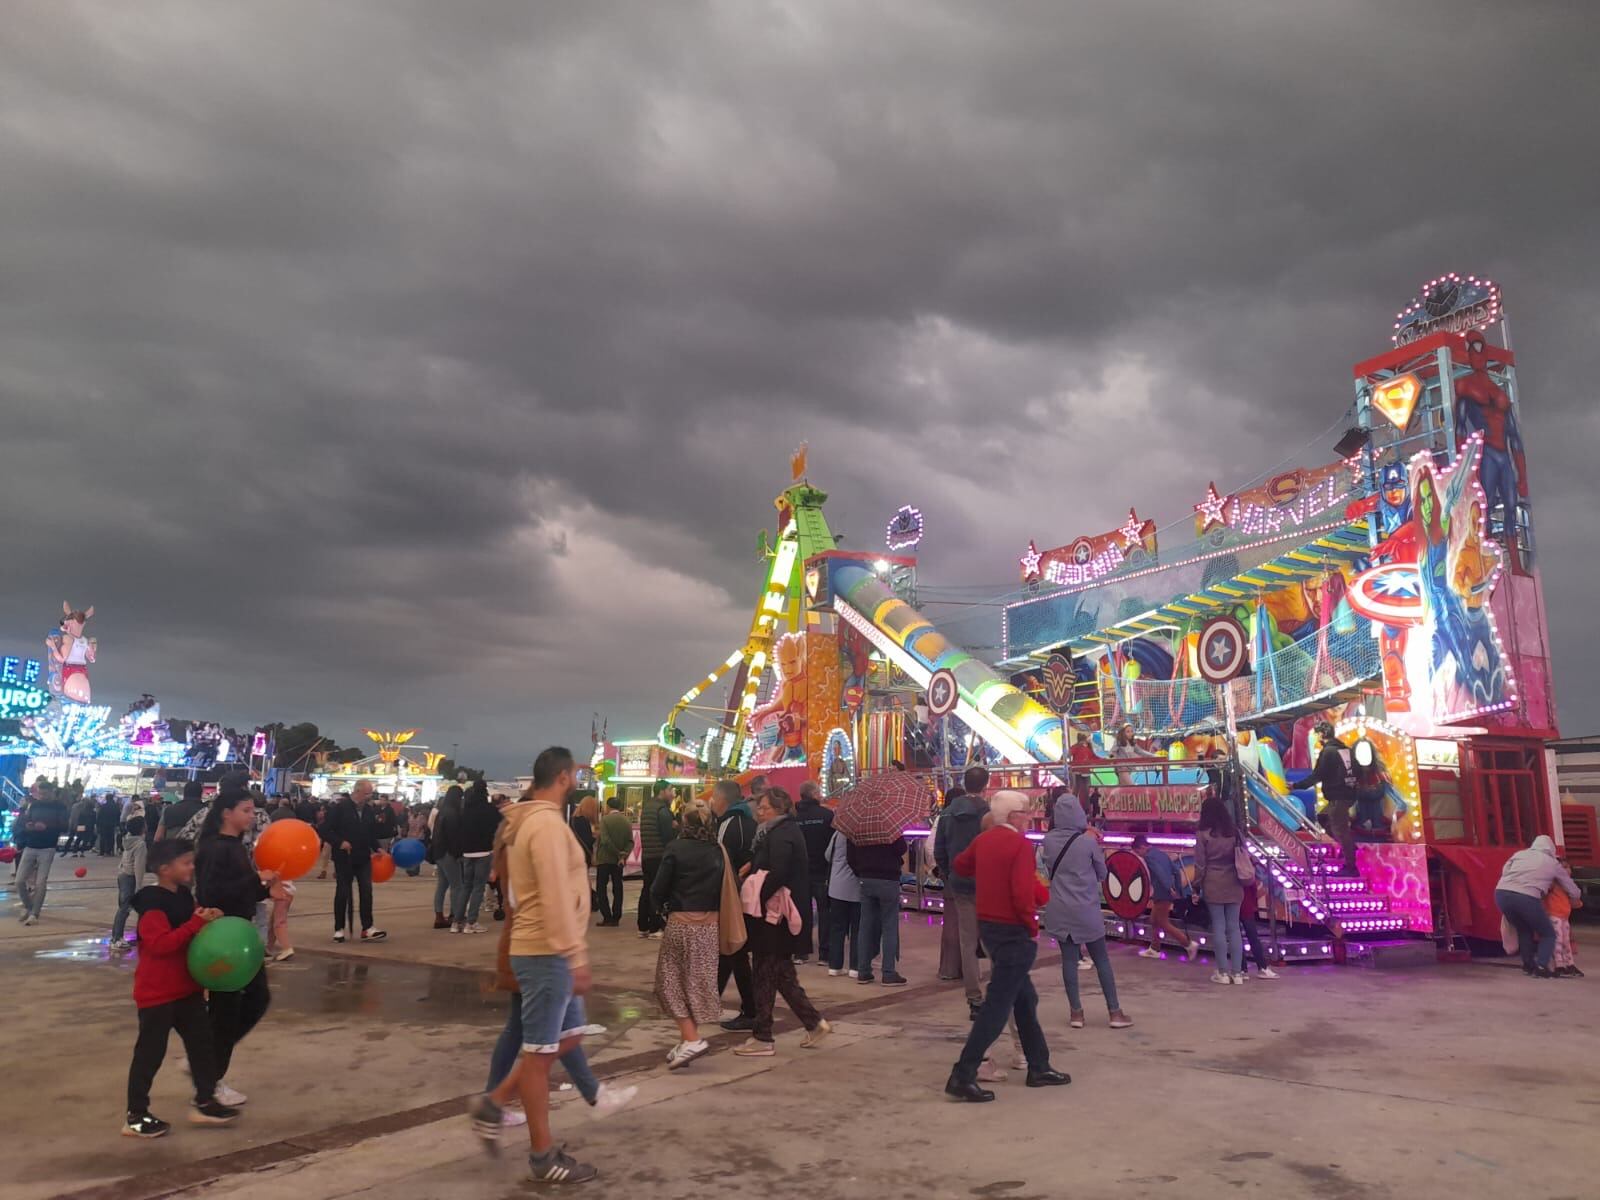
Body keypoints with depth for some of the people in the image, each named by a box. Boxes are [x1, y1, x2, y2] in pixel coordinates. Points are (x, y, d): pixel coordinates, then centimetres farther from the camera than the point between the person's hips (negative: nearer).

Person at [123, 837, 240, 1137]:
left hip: (186, 987, 9)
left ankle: (204, 1101, 22)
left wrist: (208, 920, 2)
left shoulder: (183, 896, 7)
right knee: (150, 1052, 2)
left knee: (201, 1041, 12)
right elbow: (160, 943, -29)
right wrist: (196, 923, -30)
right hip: (157, 992, -9)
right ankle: (136, 1116, 15)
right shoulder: (152, 903, -19)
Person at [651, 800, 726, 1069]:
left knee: (672, 982, 7)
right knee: (698, 982, 14)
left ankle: (691, 1038, -5)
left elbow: (659, 886, -7)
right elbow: (723, 888, 6)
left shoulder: (677, 848, -10)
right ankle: (687, 1039, 21)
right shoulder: (717, 851, 3)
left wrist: (661, 907, 11)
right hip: (709, 923, 5)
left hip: (681, 922, -5)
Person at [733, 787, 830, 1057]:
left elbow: (776, 876, -26)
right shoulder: (788, 830, 15)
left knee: (765, 975, 0)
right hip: (785, 913, 10)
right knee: (782, 973, 17)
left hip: (773, 916, -10)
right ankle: (814, 1023, 20)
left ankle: (762, 1039, 8)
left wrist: (755, 900, -19)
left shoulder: (780, 835, -16)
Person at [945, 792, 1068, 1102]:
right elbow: (1023, 894, -26)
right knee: (997, 1005, -5)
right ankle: (963, 1076, -4)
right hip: (1013, 931, -9)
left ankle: (1039, 1068, 30)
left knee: (1025, 998, 20)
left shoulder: (983, 840, 7)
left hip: (988, 925, 9)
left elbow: (959, 864, 23)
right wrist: (1033, 928, -13)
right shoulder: (1020, 844, -18)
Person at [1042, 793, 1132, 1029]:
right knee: (1101, 959, 9)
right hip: (1086, 909, -2)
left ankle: (1076, 1012, 8)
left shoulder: (1049, 840, -4)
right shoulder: (1089, 841, -12)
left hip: (1060, 910, 2)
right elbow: (1102, 873, 2)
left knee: (1069, 959, 7)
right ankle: (1115, 1012, 13)